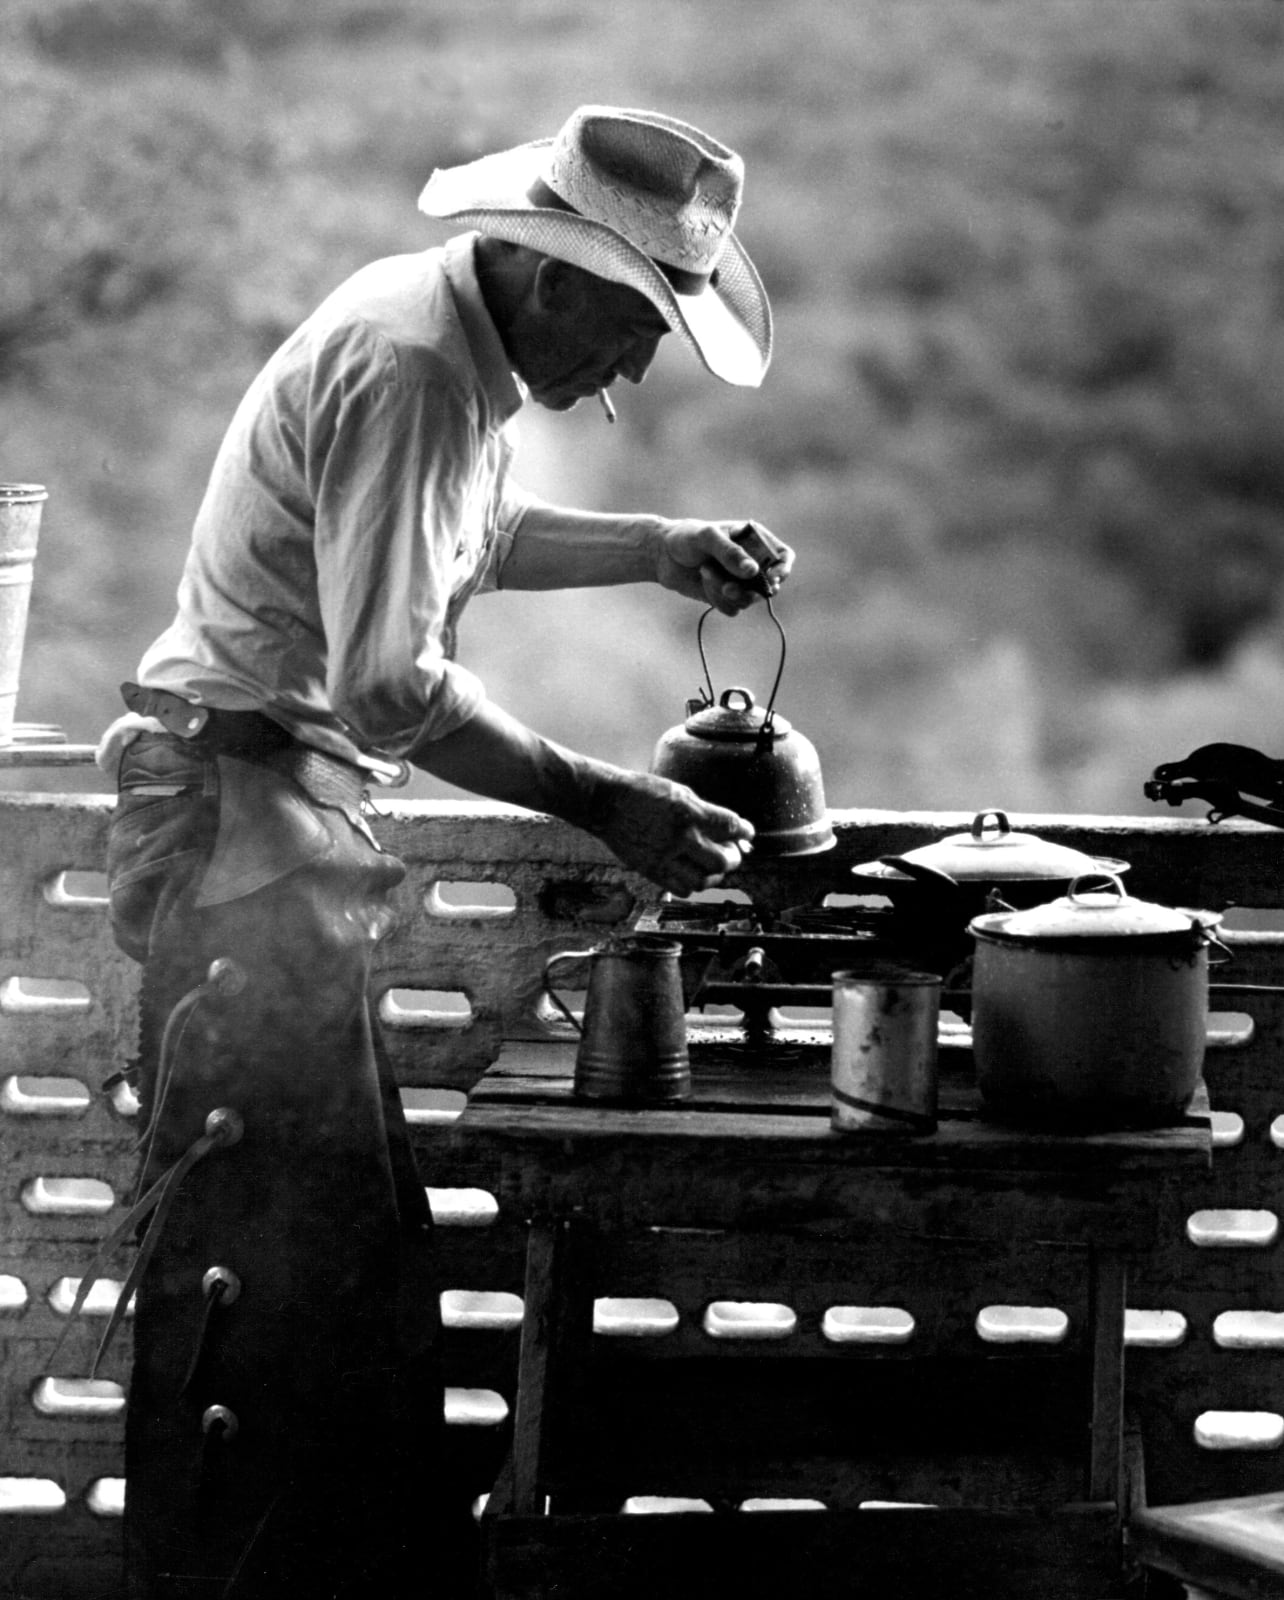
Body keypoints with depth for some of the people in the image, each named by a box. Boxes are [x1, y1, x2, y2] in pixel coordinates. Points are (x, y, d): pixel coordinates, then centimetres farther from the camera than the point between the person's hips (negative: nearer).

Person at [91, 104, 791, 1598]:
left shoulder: (453, 334, 10)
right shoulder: (407, 366, -22)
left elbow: (472, 533, 29)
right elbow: (388, 685, -25)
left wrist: (658, 550, 17)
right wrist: (600, 803, -19)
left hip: (279, 815, 11)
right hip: (243, 814, -11)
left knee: (358, 1240, 13)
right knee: (267, 1249, -7)